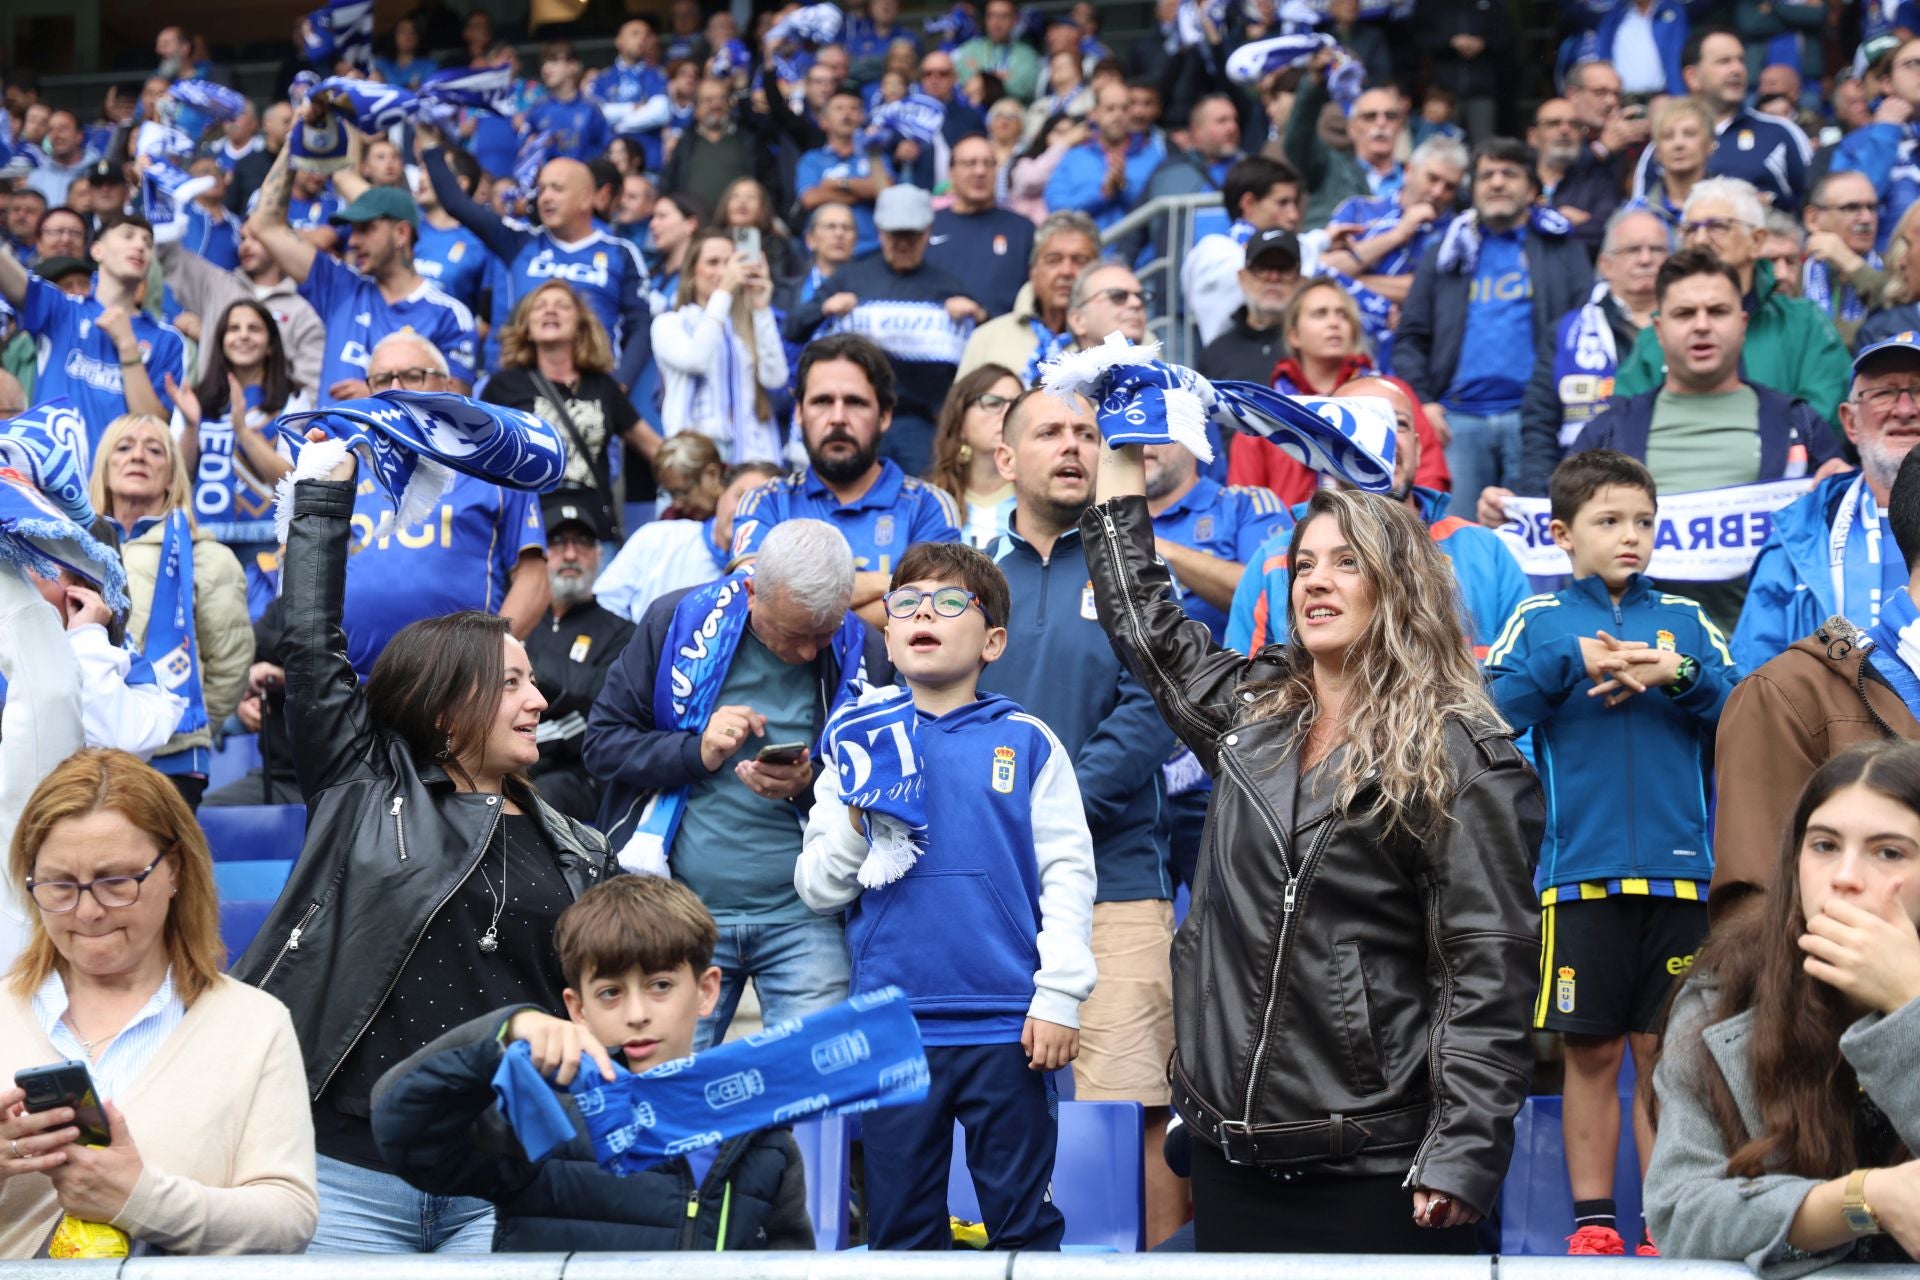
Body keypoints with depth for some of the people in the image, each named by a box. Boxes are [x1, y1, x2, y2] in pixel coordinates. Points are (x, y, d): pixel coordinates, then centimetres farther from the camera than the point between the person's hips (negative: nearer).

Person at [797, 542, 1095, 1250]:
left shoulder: (1027, 743, 4)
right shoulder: (857, 746, 10)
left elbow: (1068, 874, 0)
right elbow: (816, 888, 8)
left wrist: (1059, 996, -7)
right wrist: (856, 827, -10)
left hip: (1008, 1028, -2)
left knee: (1024, 1223, 4)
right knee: (900, 1228, 9)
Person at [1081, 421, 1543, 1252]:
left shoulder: (1458, 760, -8)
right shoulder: (1249, 713, 12)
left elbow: (1490, 971, -12)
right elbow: (1142, 618, 28)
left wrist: (1462, 1154, -19)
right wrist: (1123, 452, 29)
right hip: (1230, 1150, 6)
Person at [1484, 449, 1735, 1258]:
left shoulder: (1685, 619, 12)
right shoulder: (1540, 619, 7)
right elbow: (1492, 710, -6)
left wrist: (1677, 675, -12)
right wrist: (1573, 662, -14)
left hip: (1676, 872, 1)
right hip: (1581, 869, -1)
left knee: (1664, 1050, 4)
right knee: (1591, 1053, 3)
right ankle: (1592, 1217, 11)